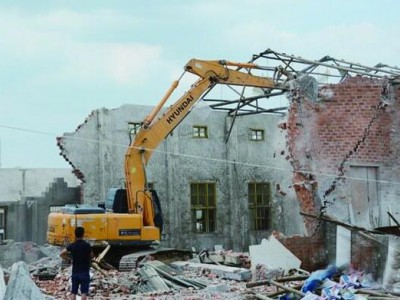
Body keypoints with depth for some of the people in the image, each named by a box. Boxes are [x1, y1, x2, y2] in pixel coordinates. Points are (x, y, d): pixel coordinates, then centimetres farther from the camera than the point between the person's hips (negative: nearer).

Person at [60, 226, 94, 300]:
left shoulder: (72, 246, -2)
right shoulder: (87, 245, -12)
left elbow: (61, 254, 3)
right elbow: (91, 256, 0)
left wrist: (67, 259, 16)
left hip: (75, 272, 4)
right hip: (84, 272, -4)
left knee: (73, 292, 11)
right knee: (84, 292, -3)